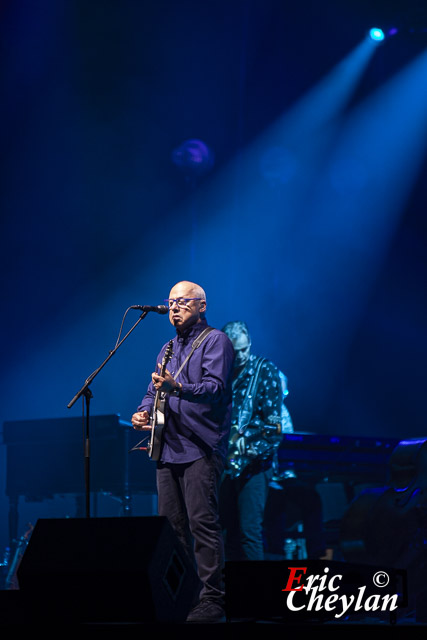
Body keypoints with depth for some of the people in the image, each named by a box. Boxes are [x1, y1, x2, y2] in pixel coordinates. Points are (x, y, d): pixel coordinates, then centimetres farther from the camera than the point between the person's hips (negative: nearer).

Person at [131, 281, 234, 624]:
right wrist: (144, 412, 2)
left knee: (202, 522, -13)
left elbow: (216, 387, -16)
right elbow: (154, 390, 25)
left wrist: (177, 388, -32)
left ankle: (213, 599, -13)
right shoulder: (168, 349, 23)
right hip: (169, 448, 8)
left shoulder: (215, 341, -2)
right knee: (171, 525, 6)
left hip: (201, 447, -8)